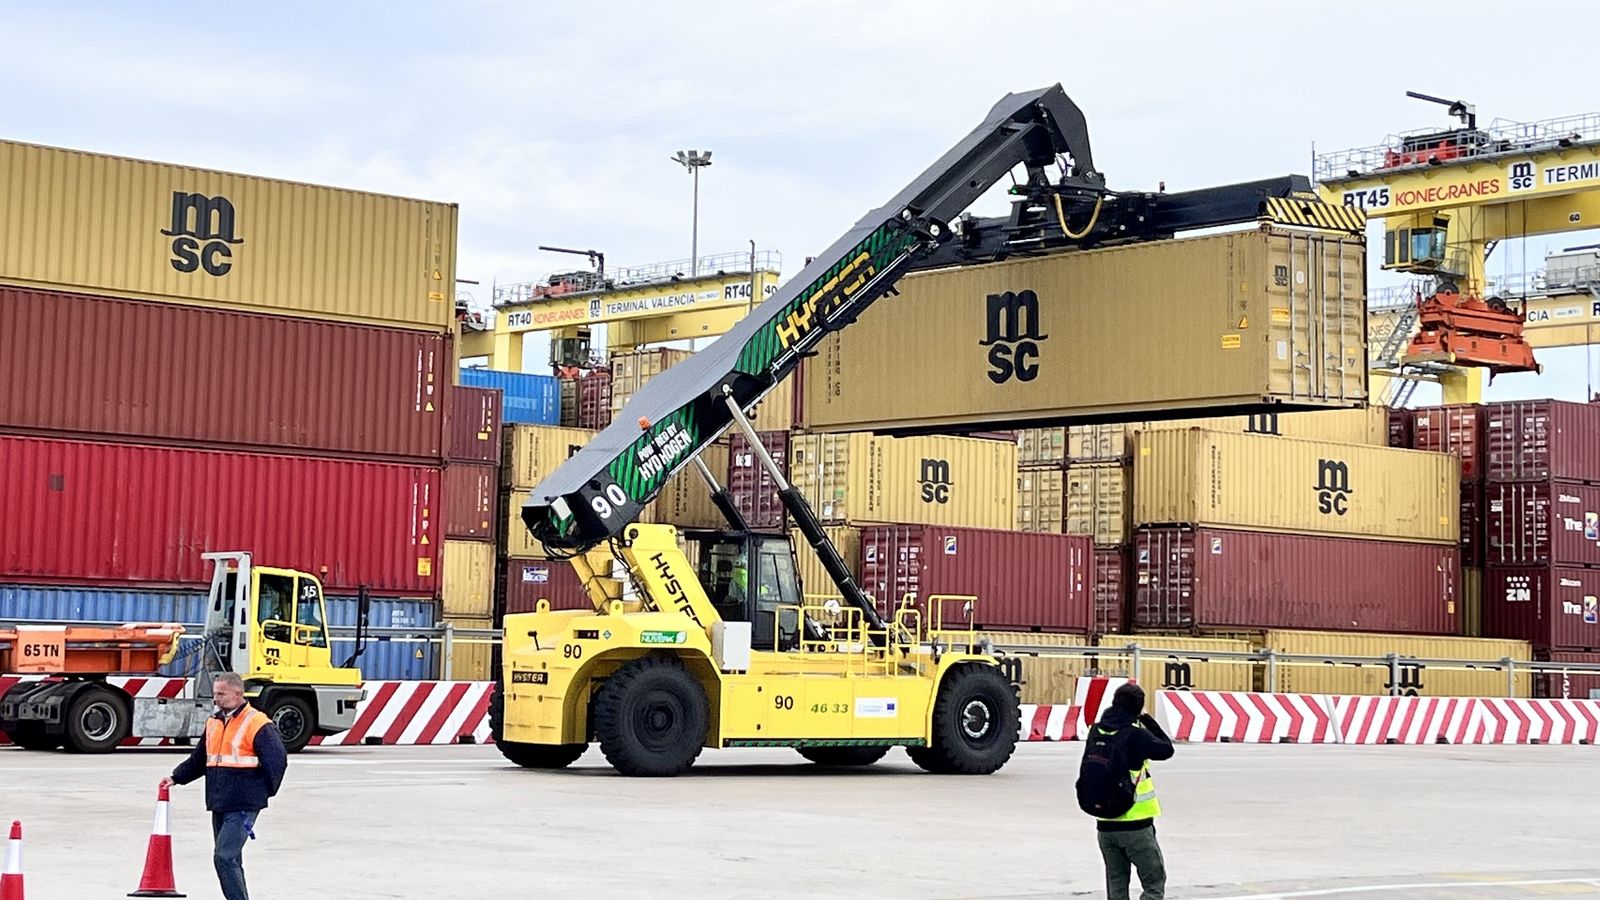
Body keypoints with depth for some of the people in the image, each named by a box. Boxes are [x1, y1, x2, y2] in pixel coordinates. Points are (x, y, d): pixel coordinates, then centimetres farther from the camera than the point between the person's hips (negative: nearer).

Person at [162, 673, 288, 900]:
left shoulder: (257, 724, -10)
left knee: (224, 857, -16)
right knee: (230, 860, 12)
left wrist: (264, 792, -3)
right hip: (219, 805, 8)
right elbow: (198, 760, 25)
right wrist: (176, 778, 16)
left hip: (243, 806, -8)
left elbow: (277, 760, -10)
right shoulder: (213, 723, 15)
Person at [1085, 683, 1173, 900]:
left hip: (1105, 825, 6)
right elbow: (1166, 749, -1)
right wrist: (1149, 721, 7)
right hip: (1135, 825, -6)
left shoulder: (1096, 733, 3)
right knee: (1154, 882, 5)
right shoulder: (1134, 735, -14)